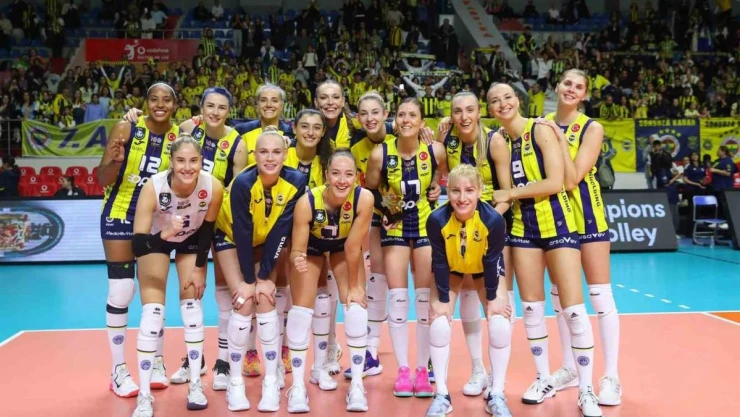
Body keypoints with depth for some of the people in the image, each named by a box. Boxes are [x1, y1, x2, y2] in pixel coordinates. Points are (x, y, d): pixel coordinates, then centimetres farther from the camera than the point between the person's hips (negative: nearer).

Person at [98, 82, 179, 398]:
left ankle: (156, 362, 24)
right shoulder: (126, 128, -13)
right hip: (120, 214, -3)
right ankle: (118, 370, 11)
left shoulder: (179, 135, -5)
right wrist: (114, 160, -32)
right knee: (121, 292, -2)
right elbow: (103, 180, -13)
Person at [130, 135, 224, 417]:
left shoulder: (213, 187, -31)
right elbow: (137, 244, -38)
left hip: (192, 240, 2)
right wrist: (165, 234, -56)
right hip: (156, 238, -2)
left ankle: (196, 385, 13)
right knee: (152, 311, -11)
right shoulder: (153, 187, -37)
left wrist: (199, 268, -6)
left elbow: (208, 229, -11)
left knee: (192, 304, -1)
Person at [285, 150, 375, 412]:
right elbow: (298, 249, -31)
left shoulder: (364, 198, -37)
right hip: (311, 248, 0)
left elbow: (353, 247, -25)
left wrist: (354, 285, -16)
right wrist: (297, 260, -54)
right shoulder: (307, 202, -38)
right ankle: (298, 386, 6)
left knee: (356, 308, -11)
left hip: (343, 247, 1)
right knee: (302, 310, -8)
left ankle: (357, 384, 3)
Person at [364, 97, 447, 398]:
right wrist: (382, 209, -13)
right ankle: (403, 370, 9)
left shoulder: (435, 151, -11)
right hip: (395, 227, 0)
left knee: (426, 298, 2)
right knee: (397, 298, -1)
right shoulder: (380, 154, -11)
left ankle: (422, 370, 14)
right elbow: (369, 191, 1)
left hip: (427, 226, 0)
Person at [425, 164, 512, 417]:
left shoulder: (494, 219, -36)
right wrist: (443, 300, -16)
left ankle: (496, 396, 6)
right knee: (439, 324, -11)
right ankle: (442, 395, 6)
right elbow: (439, 262, -21)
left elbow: (492, 261, -21)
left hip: (486, 268, 0)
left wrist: (493, 298, -13)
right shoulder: (437, 219, -34)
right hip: (450, 268, 1)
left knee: (500, 325, -12)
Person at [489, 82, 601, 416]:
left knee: (573, 308, -6)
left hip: (556, 222, -5)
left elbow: (555, 182, -18)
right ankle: (544, 379, 24)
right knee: (531, 307, 9)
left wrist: (511, 194, -14)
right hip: (522, 225, 6)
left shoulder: (541, 130, -10)